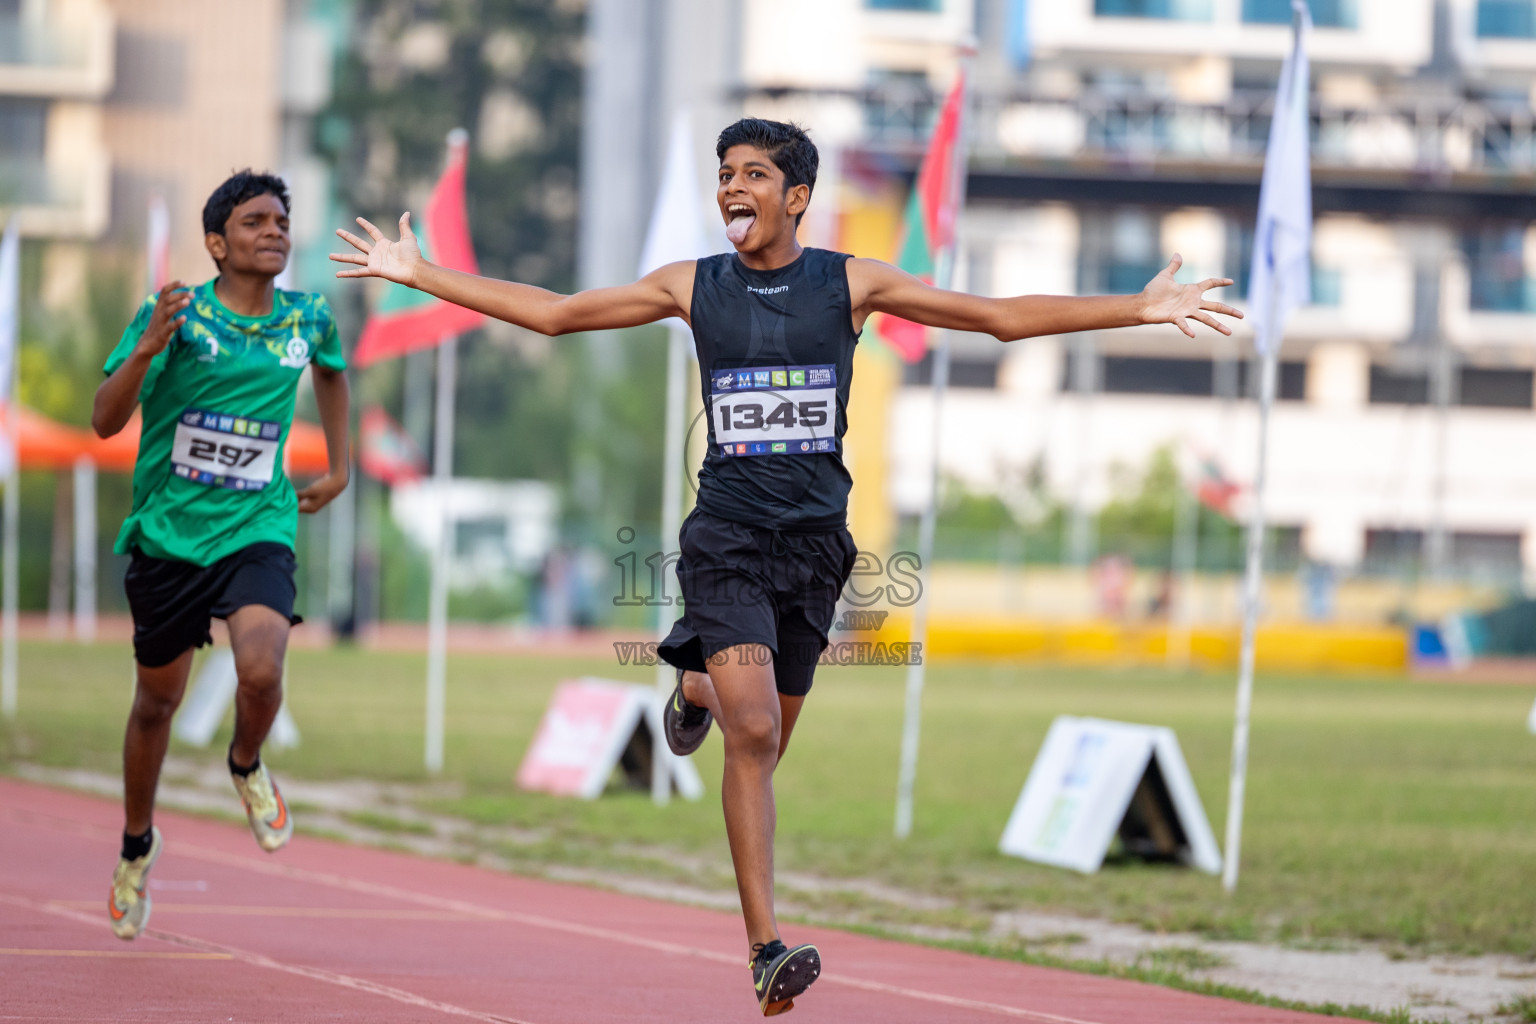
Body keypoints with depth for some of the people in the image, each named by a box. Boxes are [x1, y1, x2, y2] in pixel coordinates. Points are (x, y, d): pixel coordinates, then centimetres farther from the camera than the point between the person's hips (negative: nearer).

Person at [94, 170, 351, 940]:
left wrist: (338, 468, 25)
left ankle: (247, 767, 9)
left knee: (260, 670, -26)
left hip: (258, 530, 1)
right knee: (157, 702, 13)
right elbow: (105, 421, -14)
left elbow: (331, 371, 28)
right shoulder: (177, 314, -9)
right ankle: (137, 847, 38)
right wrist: (149, 347, -29)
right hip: (169, 531, -1)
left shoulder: (310, 319, 2)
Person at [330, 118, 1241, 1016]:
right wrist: (417, 273, 6)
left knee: (767, 739, 10)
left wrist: (1141, 309, -6)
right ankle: (767, 951, -16)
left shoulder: (850, 284, 0)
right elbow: (552, 313, 8)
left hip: (815, 537, 2)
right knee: (752, 734, -17)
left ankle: (701, 691, 47)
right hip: (727, 536, -2)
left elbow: (1003, 317, 1)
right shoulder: (693, 288, 2)